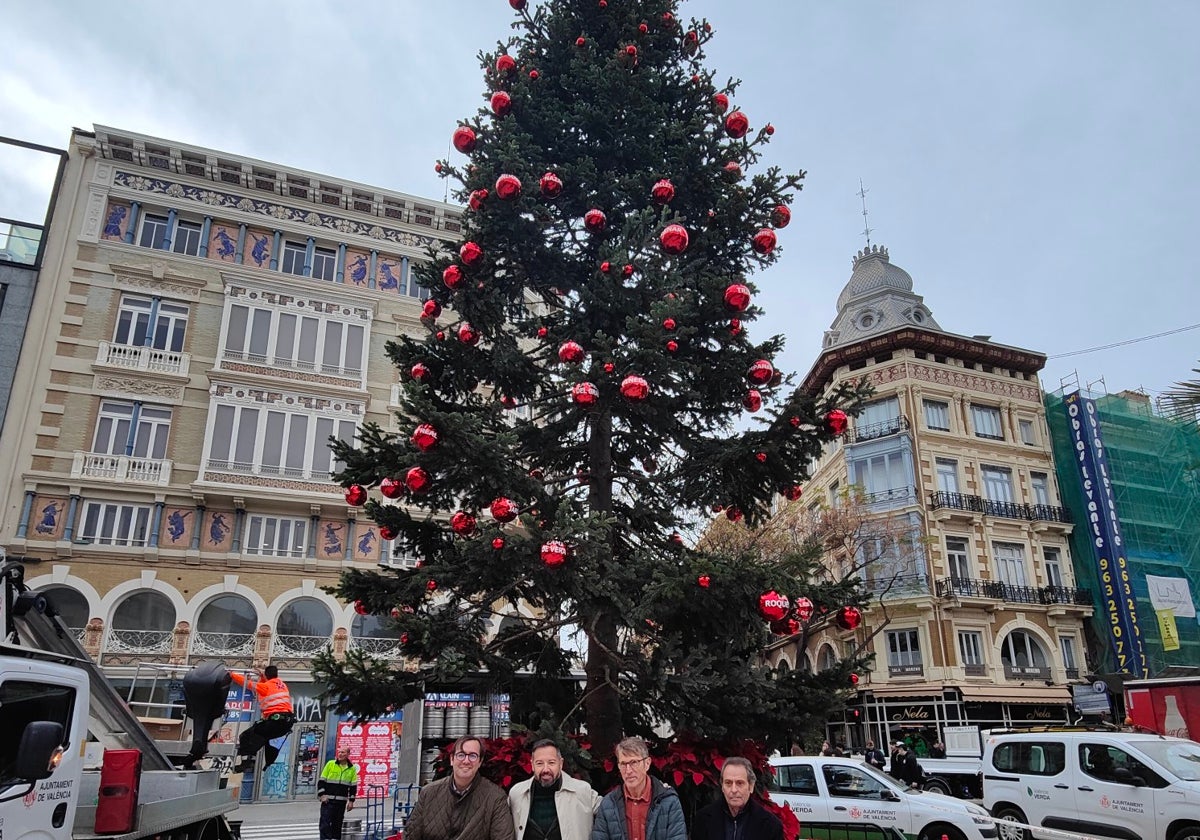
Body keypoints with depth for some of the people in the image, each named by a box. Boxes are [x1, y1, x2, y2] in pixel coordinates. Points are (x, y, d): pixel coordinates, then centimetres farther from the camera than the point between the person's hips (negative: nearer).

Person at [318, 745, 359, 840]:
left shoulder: (352, 768, 6)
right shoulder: (330, 764, 0)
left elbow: (353, 786, 10)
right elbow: (321, 781, 1)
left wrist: (351, 800, 5)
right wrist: (322, 795, -8)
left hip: (342, 801, 2)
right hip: (328, 800, -2)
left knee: (337, 824, 8)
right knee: (325, 823, -8)